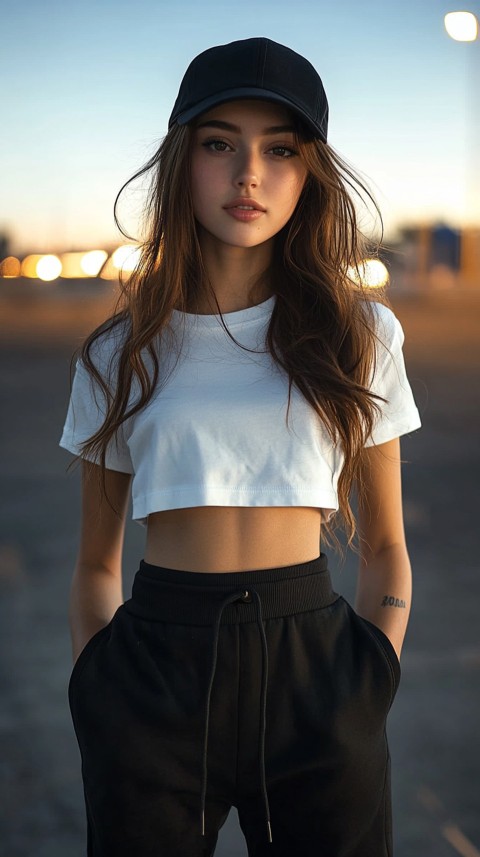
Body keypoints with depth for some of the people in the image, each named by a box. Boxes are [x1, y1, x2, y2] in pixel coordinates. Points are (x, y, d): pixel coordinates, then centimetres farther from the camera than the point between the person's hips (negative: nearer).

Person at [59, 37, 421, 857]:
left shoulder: (358, 333, 2)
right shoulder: (121, 352, 3)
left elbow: (383, 548, 7)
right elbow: (96, 564, 9)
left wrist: (370, 695, -5)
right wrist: (96, 703, -2)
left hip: (311, 664, 0)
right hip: (154, 673, 1)